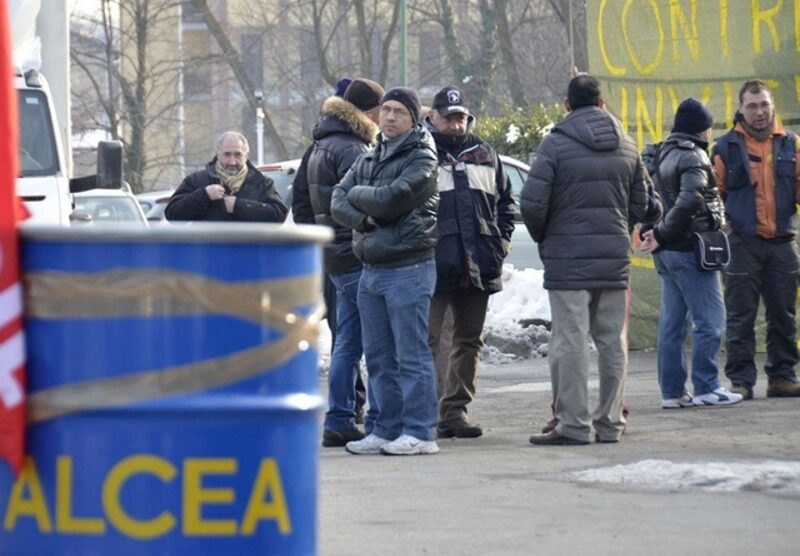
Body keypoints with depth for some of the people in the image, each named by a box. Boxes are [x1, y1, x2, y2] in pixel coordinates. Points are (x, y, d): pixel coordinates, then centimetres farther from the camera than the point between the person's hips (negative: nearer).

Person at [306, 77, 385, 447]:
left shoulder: (324, 147, 19)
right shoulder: (348, 149, -14)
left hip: (338, 259, 10)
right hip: (359, 257, -10)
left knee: (347, 343, 12)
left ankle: (339, 422, 12)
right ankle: (379, 423, -7)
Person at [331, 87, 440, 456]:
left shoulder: (421, 159, -5)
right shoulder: (367, 160, 18)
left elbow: (390, 200, -18)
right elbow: (338, 202, 7)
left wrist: (358, 194, -1)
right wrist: (365, 218, -12)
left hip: (408, 268, -8)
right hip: (371, 269, 8)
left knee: (411, 354, -7)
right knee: (379, 357, 10)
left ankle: (419, 432, -6)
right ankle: (387, 429, 16)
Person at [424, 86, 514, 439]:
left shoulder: (483, 155, 15)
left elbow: (505, 200, 23)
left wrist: (501, 241, 10)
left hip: (477, 266, 6)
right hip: (432, 267, -6)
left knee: (468, 341, 10)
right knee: (426, 339, -8)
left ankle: (455, 410, 17)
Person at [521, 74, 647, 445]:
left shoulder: (555, 145, -8)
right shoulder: (626, 147, 9)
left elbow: (532, 203, -12)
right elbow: (640, 205, 13)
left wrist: (542, 237, 6)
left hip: (568, 259, -5)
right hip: (615, 258, 5)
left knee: (569, 342, -3)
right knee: (613, 342, 10)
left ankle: (573, 425, -4)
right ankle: (610, 423, 13)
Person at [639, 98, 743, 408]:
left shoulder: (661, 155, 16)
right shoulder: (693, 157, -13)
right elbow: (690, 200, -26)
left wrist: (658, 234, 6)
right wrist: (662, 234, -18)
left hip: (667, 253, 9)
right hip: (690, 248, -9)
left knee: (673, 321, 11)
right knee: (709, 319, -3)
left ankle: (672, 391, 12)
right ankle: (706, 388, -3)